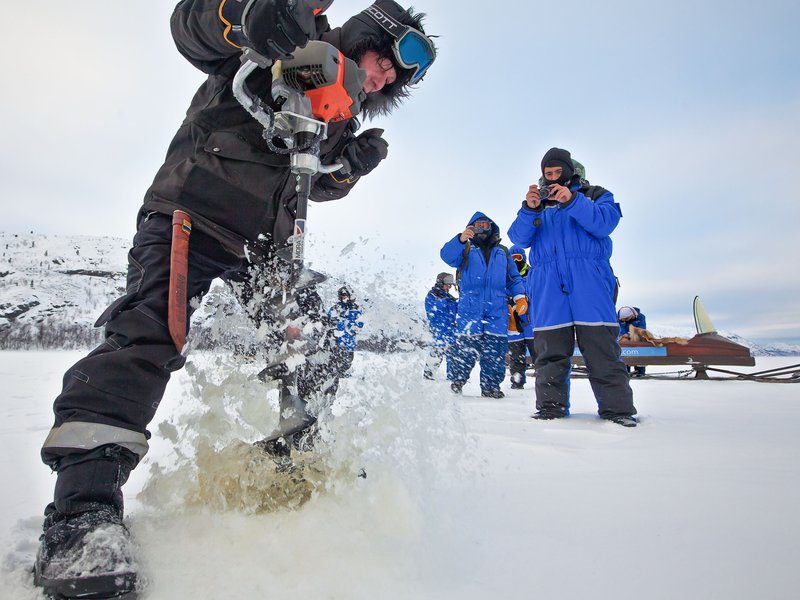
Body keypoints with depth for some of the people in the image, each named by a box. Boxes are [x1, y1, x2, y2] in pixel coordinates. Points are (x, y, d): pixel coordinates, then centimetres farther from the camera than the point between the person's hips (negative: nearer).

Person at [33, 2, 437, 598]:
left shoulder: (343, 117, 18)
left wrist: (352, 164, -5)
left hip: (265, 240, 8)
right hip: (192, 213, -7)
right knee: (149, 333, -25)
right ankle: (83, 505, -26)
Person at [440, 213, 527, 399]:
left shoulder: (502, 252, 23)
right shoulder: (465, 249, 14)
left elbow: (514, 278, 22)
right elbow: (448, 255, -8)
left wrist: (520, 296, 5)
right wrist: (460, 239, -26)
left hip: (497, 309, 2)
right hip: (469, 308, -2)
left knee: (495, 348, -3)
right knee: (465, 346, -5)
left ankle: (491, 385, 7)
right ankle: (456, 383, 9)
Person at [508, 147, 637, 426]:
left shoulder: (595, 194, 17)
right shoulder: (538, 203, 23)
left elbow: (605, 223, -4)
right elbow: (519, 237, 6)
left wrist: (572, 201, -15)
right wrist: (529, 209, -11)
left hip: (589, 280, -2)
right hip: (547, 284, 2)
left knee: (601, 346, -7)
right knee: (550, 350, -2)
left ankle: (616, 408, -1)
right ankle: (551, 406, 4)